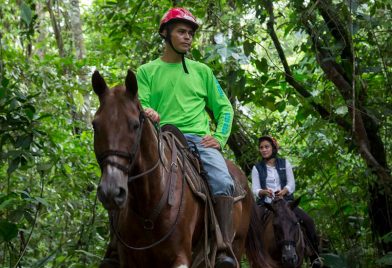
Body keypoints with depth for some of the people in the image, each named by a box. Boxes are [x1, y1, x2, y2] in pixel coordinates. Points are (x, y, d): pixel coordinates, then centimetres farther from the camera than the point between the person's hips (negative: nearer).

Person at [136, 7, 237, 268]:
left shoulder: (201, 71, 21)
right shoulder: (146, 72, 17)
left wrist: (220, 137, 1)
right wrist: (146, 112, -21)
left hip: (199, 138, 1)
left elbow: (224, 108, 20)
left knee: (222, 181, -29)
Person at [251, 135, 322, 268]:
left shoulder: (285, 163, 7)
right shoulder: (257, 168, 6)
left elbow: (291, 184, 0)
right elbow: (255, 189, -3)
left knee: (308, 221, -20)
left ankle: (315, 257, -9)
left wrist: (283, 191, -22)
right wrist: (264, 192, -26)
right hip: (266, 204, 0)